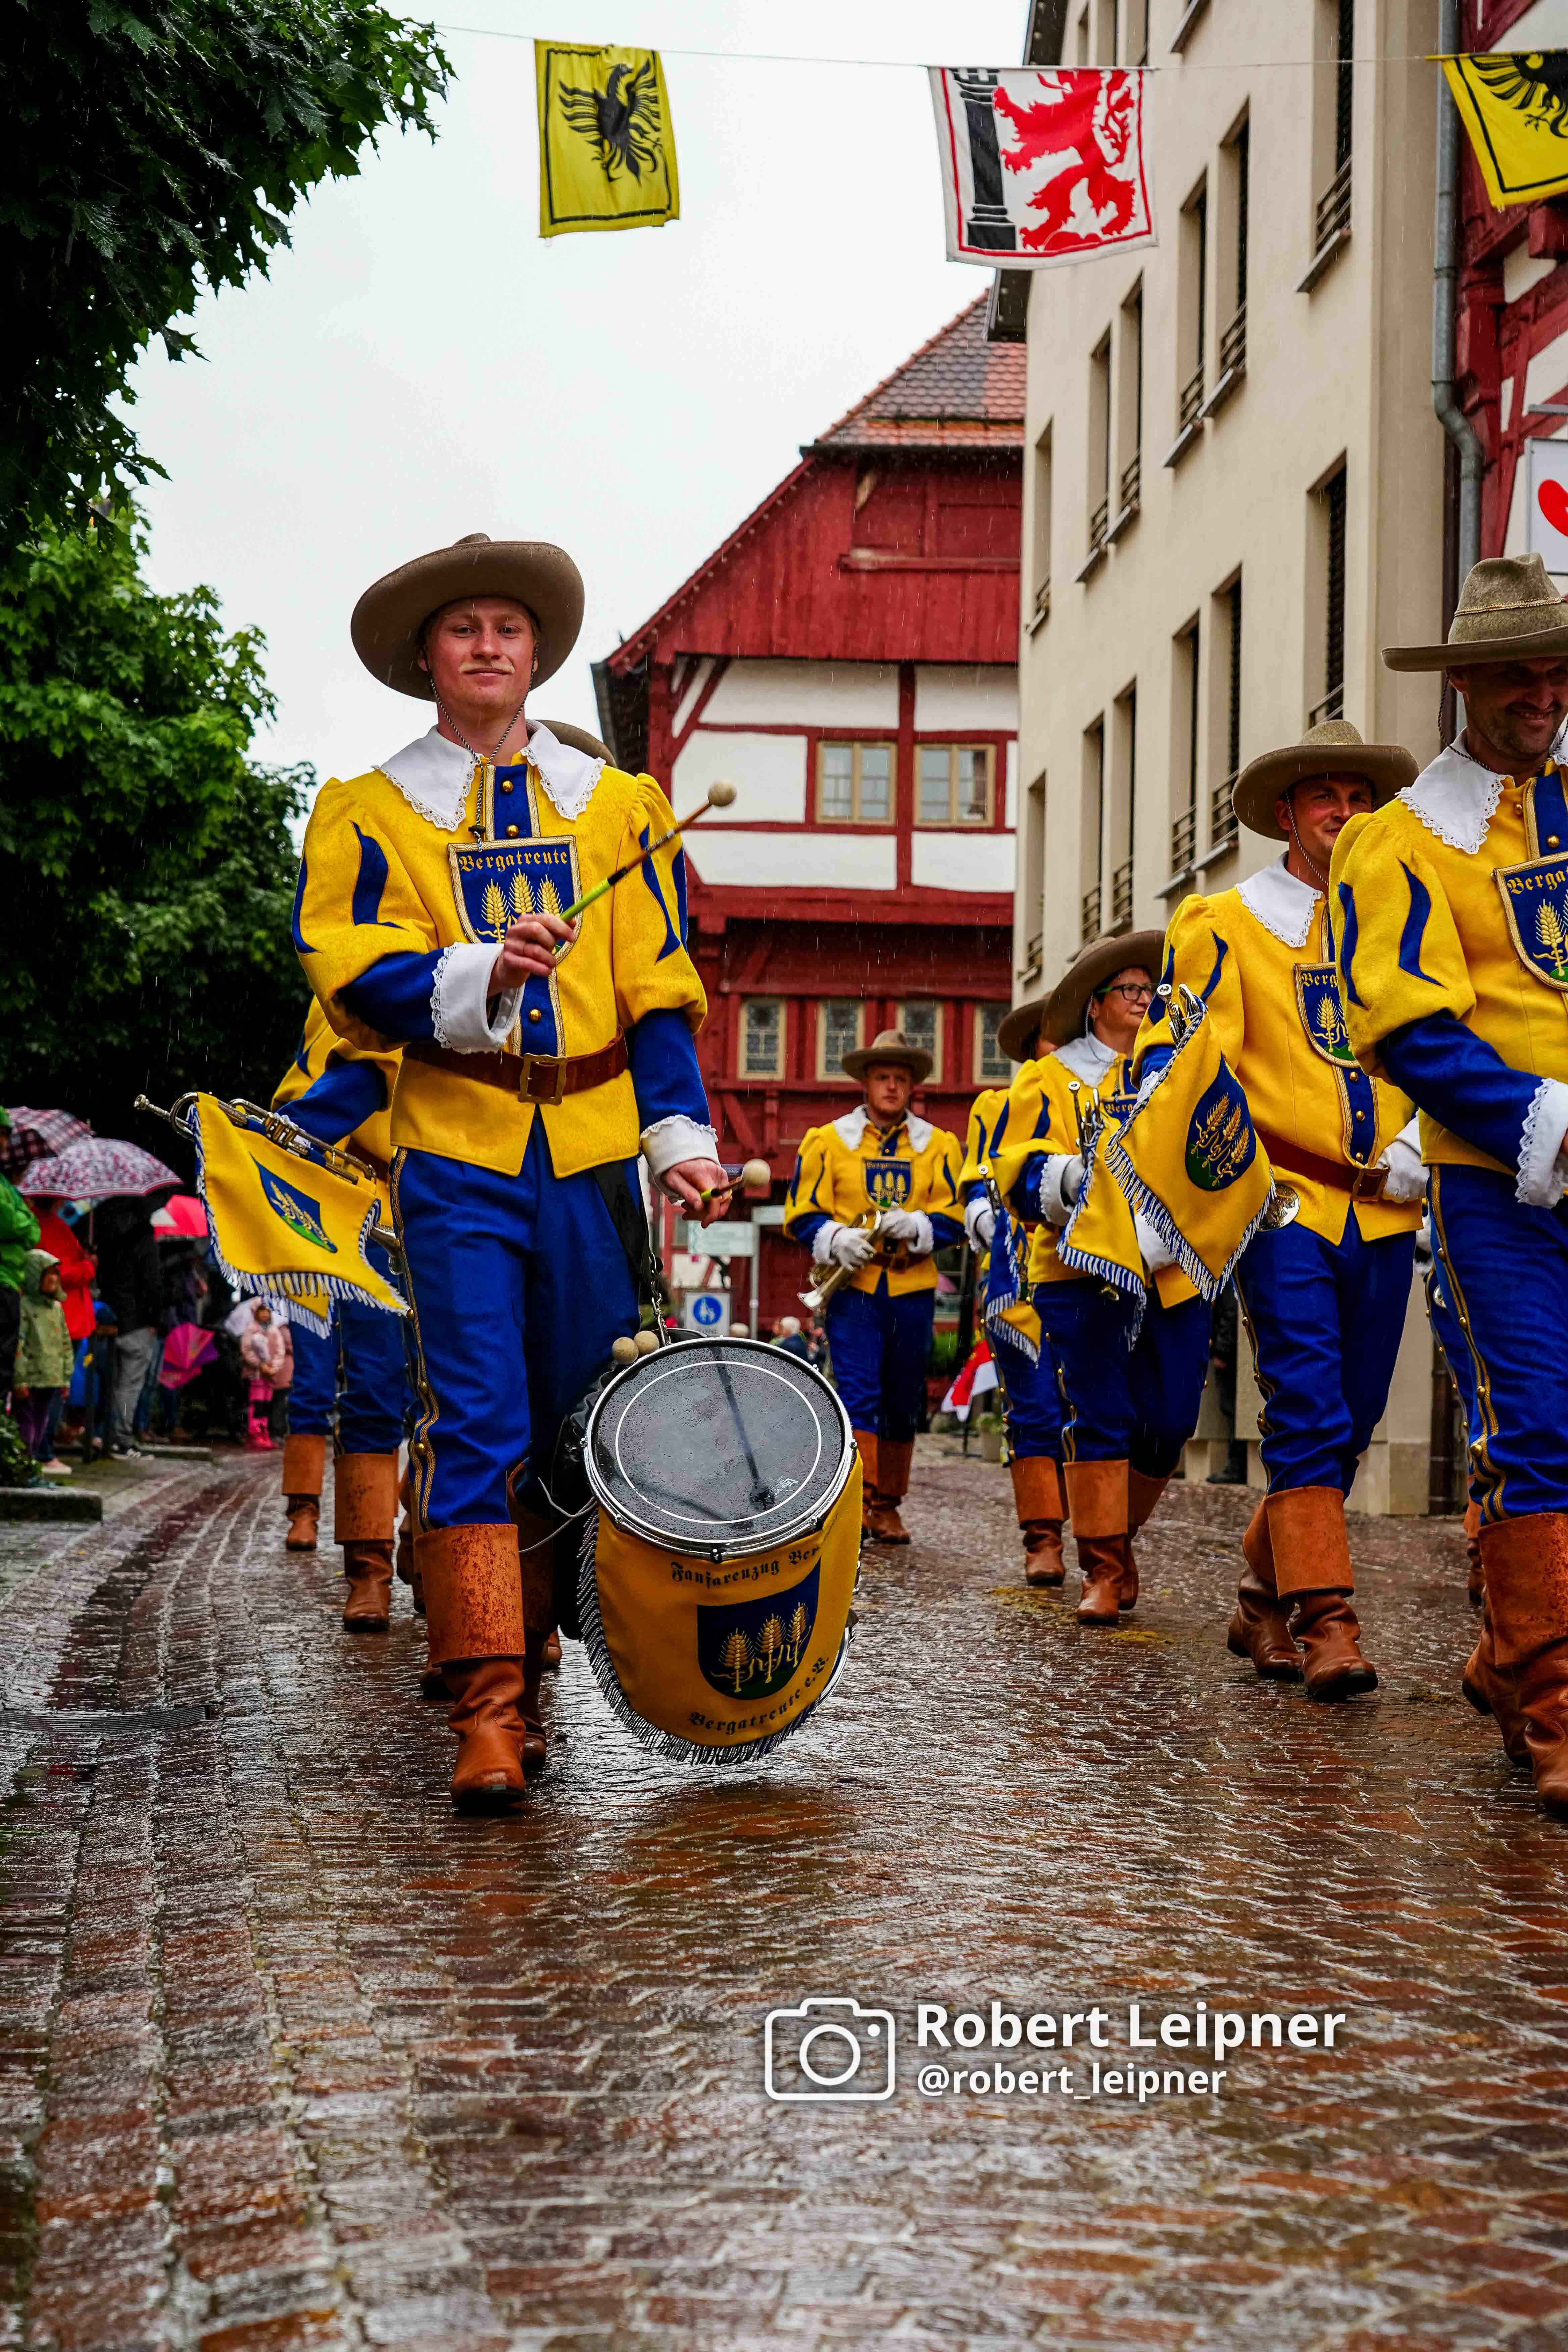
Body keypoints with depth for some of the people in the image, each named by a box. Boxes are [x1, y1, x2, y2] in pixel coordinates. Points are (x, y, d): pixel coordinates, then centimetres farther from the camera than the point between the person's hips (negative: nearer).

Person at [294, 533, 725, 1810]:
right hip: (457, 1148, -2)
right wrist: (474, 979, -22)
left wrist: (683, 1131, 0)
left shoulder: (618, 805, 15)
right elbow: (350, 976, -4)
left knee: (584, 1424, 5)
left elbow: (658, 989, 12)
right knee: (478, 1426, -10)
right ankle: (488, 1704, -10)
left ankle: (529, 1644, 21)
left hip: (594, 1146, 3)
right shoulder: (369, 813, 9)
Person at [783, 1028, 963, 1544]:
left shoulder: (939, 1146, 12)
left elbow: (953, 1218, 6)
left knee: (902, 1401, 9)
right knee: (858, 1394, -14)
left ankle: (887, 1505, 20)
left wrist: (916, 1226, -14)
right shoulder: (828, 1141, 8)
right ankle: (858, 1501, -19)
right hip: (851, 1287, -3)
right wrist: (837, 1238, -15)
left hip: (912, 1290, 3)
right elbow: (802, 1212, 4)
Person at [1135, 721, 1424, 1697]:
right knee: (1309, 1414, -13)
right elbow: (1179, 1062, -4)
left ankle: (1266, 1595, 23)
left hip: (1384, 1213, 5)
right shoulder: (1226, 925, 3)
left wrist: (1423, 1142, 1)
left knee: (1348, 1422, 8)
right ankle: (1325, 1621, -13)